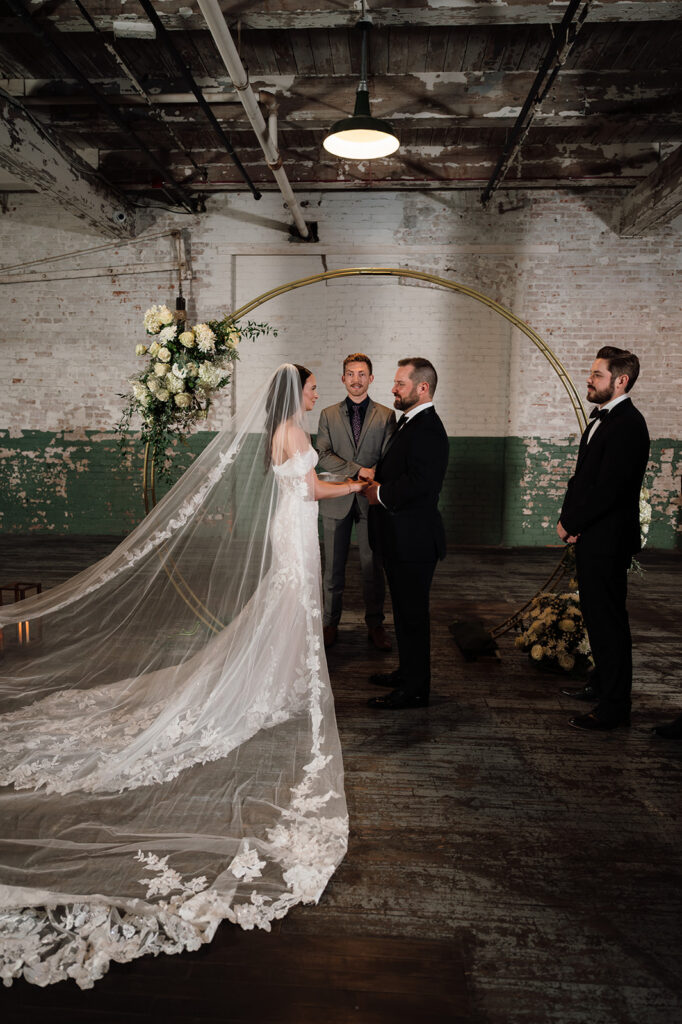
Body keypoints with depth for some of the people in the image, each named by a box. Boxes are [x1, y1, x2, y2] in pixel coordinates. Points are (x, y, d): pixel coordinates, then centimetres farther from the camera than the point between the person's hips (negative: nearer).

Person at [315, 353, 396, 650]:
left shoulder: (386, 415, 5)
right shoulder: (328, 415, 7)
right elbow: (322, 456, -6)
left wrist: (369, 480, -17)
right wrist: (357, 470, -17)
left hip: (371, 501, 0)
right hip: (337, 502, 1)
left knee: (373, 567, 8)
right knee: (333, 567, 9)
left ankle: (375, 624, 21)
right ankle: (331, 623, 23)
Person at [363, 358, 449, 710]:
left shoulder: (427, 429, -19)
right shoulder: (411, 423, 14)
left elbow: (418, 483, -29)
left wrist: (381, 494, -16)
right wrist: (377, 480, 2)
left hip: (413, 539, -10)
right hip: (402, 537, 10)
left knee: (412, 614, 0)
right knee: (407, 611, 21)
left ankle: (415, 690, 12)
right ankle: (408, 672, 36)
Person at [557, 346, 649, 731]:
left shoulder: (627, 425, -18)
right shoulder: (603, 419, 15)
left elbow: (607, 489, -24)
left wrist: (570, 522, -13)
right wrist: (569, 518, 2)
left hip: (607, 541, -10)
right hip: (591, 539, 10)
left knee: (609, 621, -2)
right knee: (596, 616, 20)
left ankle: (614, 707, 8)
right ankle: (602, 684, 36)